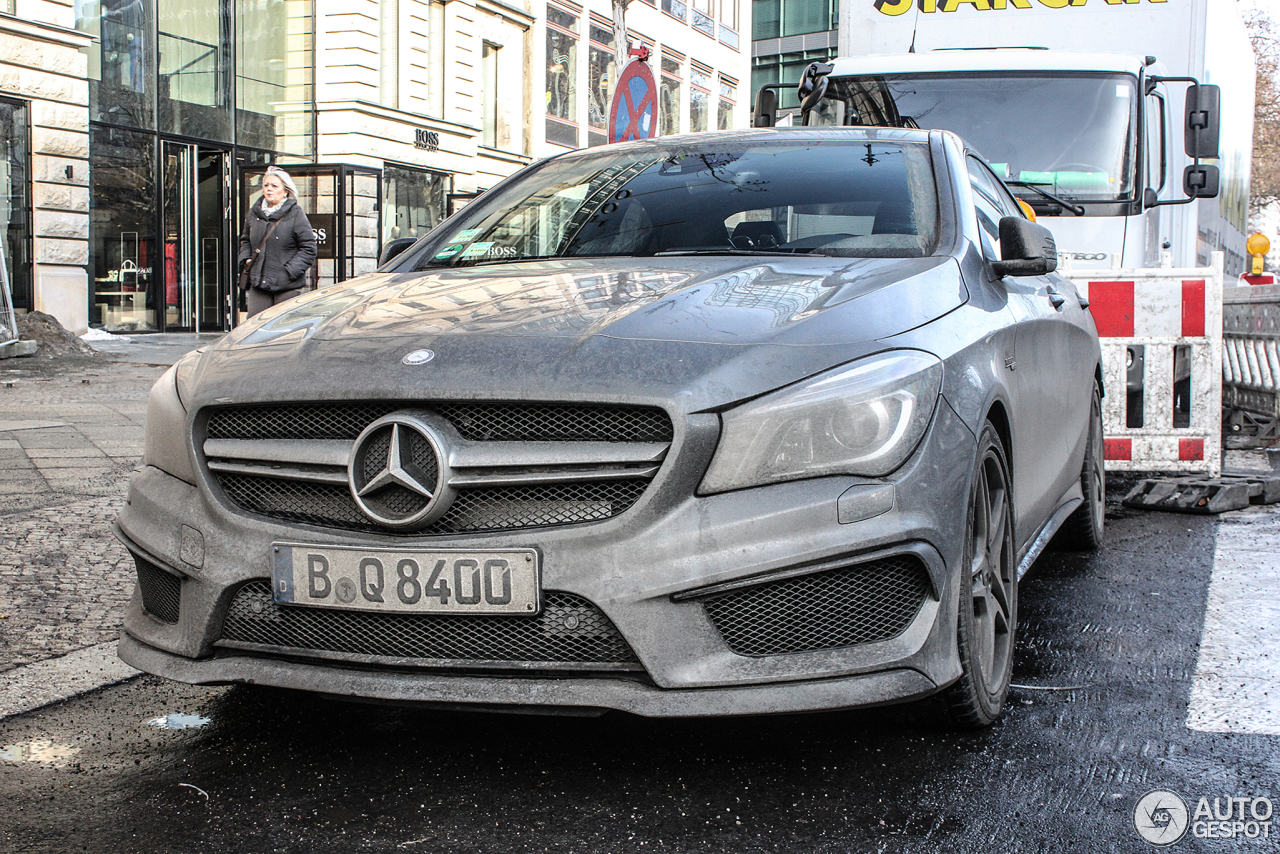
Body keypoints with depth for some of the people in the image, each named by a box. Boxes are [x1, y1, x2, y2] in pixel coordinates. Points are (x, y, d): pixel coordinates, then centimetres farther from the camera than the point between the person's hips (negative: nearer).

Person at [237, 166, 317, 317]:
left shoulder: (296, 215, -4)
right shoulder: (254, 213, 11)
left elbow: (308, 249, -3)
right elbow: (245, 240, 28)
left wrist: (290, 271, -11)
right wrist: (246, 259, 10)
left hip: (288, 287, -4)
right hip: (258, 285, 4)